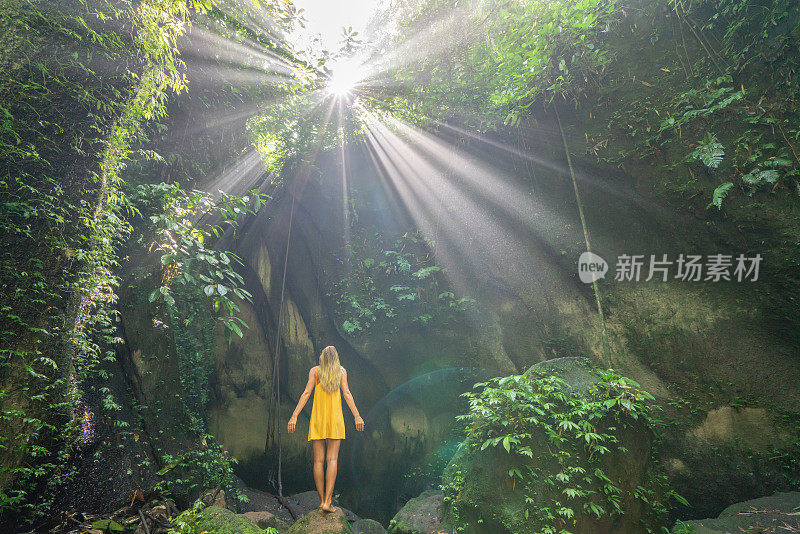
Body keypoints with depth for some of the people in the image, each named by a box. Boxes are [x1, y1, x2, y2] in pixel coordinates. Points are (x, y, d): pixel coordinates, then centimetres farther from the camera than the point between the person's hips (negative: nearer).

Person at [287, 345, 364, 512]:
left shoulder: (314, 371, 5)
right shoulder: (341, 371, 5)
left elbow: (306, 393, -3)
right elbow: (346, 393, -2)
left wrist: (294, 416, -2)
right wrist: (357, 416, -2)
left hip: (317, 420, 1)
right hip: (335, 420, -1)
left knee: (318, 460, 6)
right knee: (332, 459, -1)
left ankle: (322, 500, 10)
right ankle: (328, 501, -7)